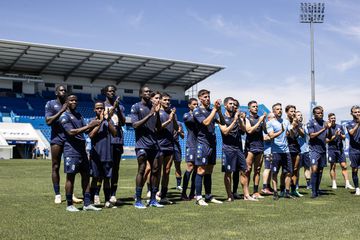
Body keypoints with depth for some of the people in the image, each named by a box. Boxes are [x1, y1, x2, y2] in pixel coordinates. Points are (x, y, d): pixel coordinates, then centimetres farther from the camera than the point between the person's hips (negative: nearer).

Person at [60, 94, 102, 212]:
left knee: (86, 175, 6)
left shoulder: (79, 115, 17)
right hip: (71, 150, -8)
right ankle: (69, 205, 7)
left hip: (82, 149, 8)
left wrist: (93, 124, -6)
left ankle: (87, 204, 10)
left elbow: (86, 130, 14)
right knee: (70, 177, -2)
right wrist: (88, 126, -22)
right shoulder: (64, 116, -7)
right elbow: (71, 132, -19)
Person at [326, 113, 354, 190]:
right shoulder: (328, 128, -2)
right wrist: (334, 136, -14)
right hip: (332, 149, -3)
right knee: (333, 166, 3)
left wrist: (340, 135, -10)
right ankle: (334, 184, 10)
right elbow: (327, 140, -4)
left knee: (344, 166, -2)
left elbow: (344, 137, 11)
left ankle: (347, 183, -1)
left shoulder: (340, 126, 10)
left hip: (340, 149, 3)